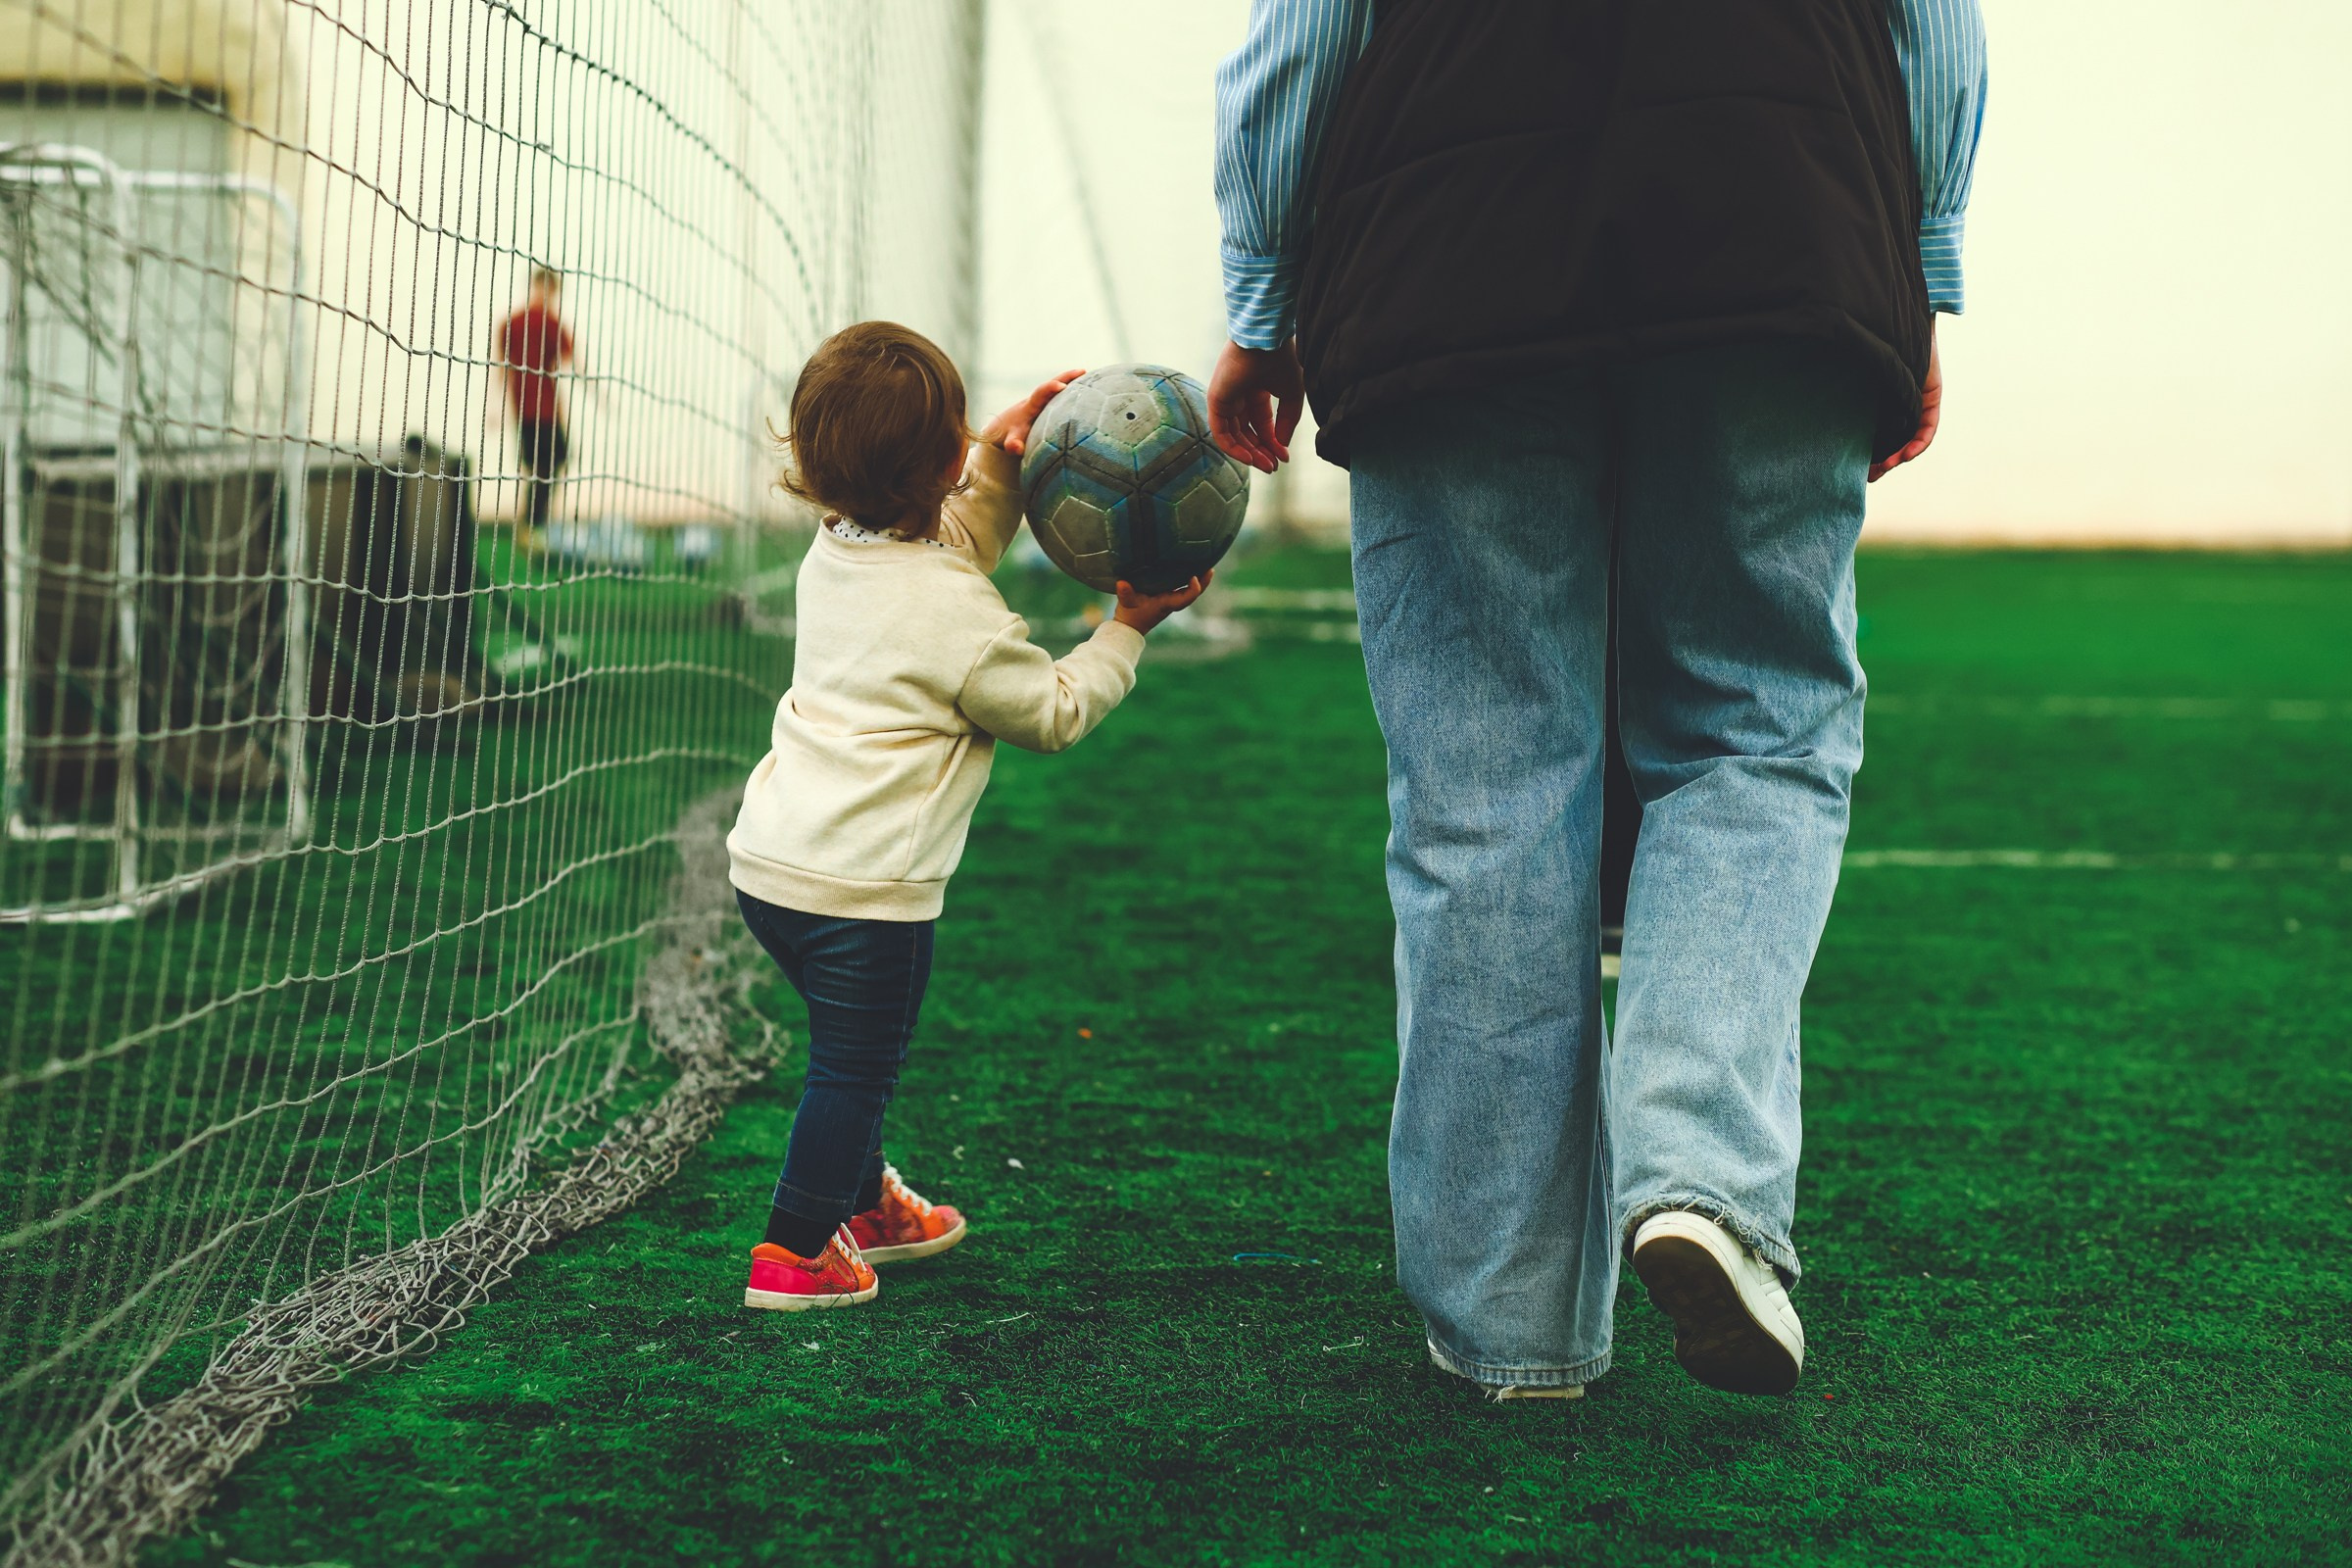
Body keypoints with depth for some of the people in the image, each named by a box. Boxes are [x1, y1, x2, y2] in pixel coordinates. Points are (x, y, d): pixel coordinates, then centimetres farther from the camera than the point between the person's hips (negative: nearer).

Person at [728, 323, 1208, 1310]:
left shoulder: (836, 552, 6)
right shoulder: (959, 618, -17)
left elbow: (947, 552, 26)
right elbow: (1054, 712, -3)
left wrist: (1001, 460, 14)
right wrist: (1127, 631, 7)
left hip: (768, 860, 8)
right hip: (862, 887, -8)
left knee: (854, 1051, 26)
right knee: (856, 1065, 6)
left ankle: (862, 1200, 42)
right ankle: (795, 1251, 12)